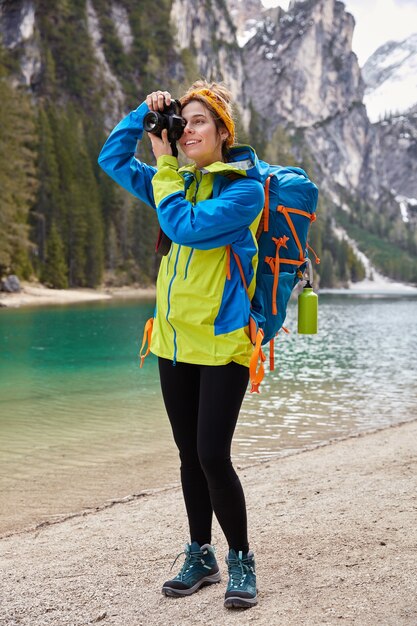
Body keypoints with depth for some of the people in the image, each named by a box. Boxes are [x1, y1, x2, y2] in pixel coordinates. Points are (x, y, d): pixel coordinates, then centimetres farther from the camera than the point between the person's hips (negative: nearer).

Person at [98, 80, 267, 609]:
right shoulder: (181, 182, 12)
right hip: (174, 341, 7)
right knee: (190, 456, 12)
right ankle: (200, 558, 25)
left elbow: (184, 227, -21)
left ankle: (241, 562, 10)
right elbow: (111, 158, 18)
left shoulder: (245, 188, -8)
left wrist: (164, 164, -10)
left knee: (212, 456, -9)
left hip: (222, 342, -6)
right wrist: (146, 114, 5)